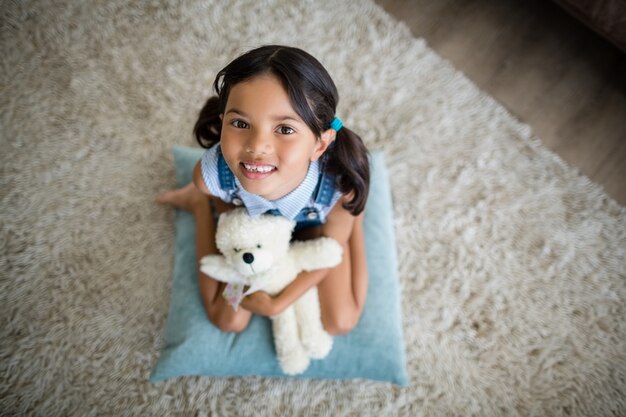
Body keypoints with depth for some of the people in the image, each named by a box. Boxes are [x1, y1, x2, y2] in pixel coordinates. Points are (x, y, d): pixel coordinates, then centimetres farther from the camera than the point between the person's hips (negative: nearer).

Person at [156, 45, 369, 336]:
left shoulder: (340, 187, -43)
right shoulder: (212, 173, -40)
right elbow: (226, 209, -12)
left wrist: (277, 304, -17)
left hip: (314, 226, 0)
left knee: (340, 322, 8)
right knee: (228, 320, 11)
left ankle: (352, 212, 24)